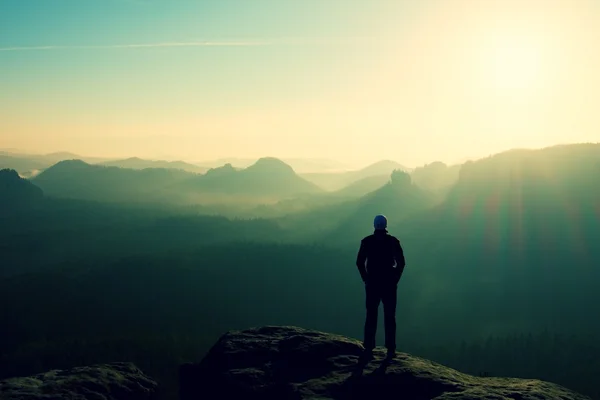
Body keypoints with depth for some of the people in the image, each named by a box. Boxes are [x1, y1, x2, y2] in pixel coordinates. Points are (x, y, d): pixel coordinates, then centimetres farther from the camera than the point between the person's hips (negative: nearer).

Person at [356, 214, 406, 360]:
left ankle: (369, 349, 5)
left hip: (372, 284, 1)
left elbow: (359, 262, -3)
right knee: (389, 318, 6)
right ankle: (390, 350, 6)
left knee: (371, 317, 6)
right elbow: (401, 263, -5)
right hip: (389, 284, 0)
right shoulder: (393, 241, -3)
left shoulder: (367, 241, -2)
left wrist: (366, 279, 5)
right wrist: (395, 279, 4)